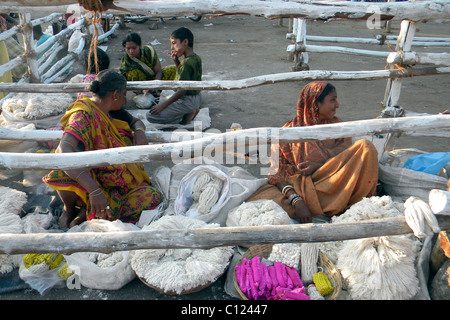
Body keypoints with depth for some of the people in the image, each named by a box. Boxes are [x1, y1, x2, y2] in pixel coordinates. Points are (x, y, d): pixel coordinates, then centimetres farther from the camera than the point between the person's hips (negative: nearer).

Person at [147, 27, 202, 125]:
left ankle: (188, 114, -9)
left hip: (187, 100, -9)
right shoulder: (197, 58, 4)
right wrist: (176, 61, 6)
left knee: (151, 116, -11)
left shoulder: (186, 63, -23)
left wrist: (163, 105, -23)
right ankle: (191, 110, 9)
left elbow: (183, 90, -26)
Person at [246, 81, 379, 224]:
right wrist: (296, 201, -24)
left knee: (365, 146, -16)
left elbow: (348, 159, 2)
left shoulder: (337, 126, 14)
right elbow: (277, 174, -7)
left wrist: (318, 166, -17)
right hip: (300, 189, -2)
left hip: (333, 188, 3)